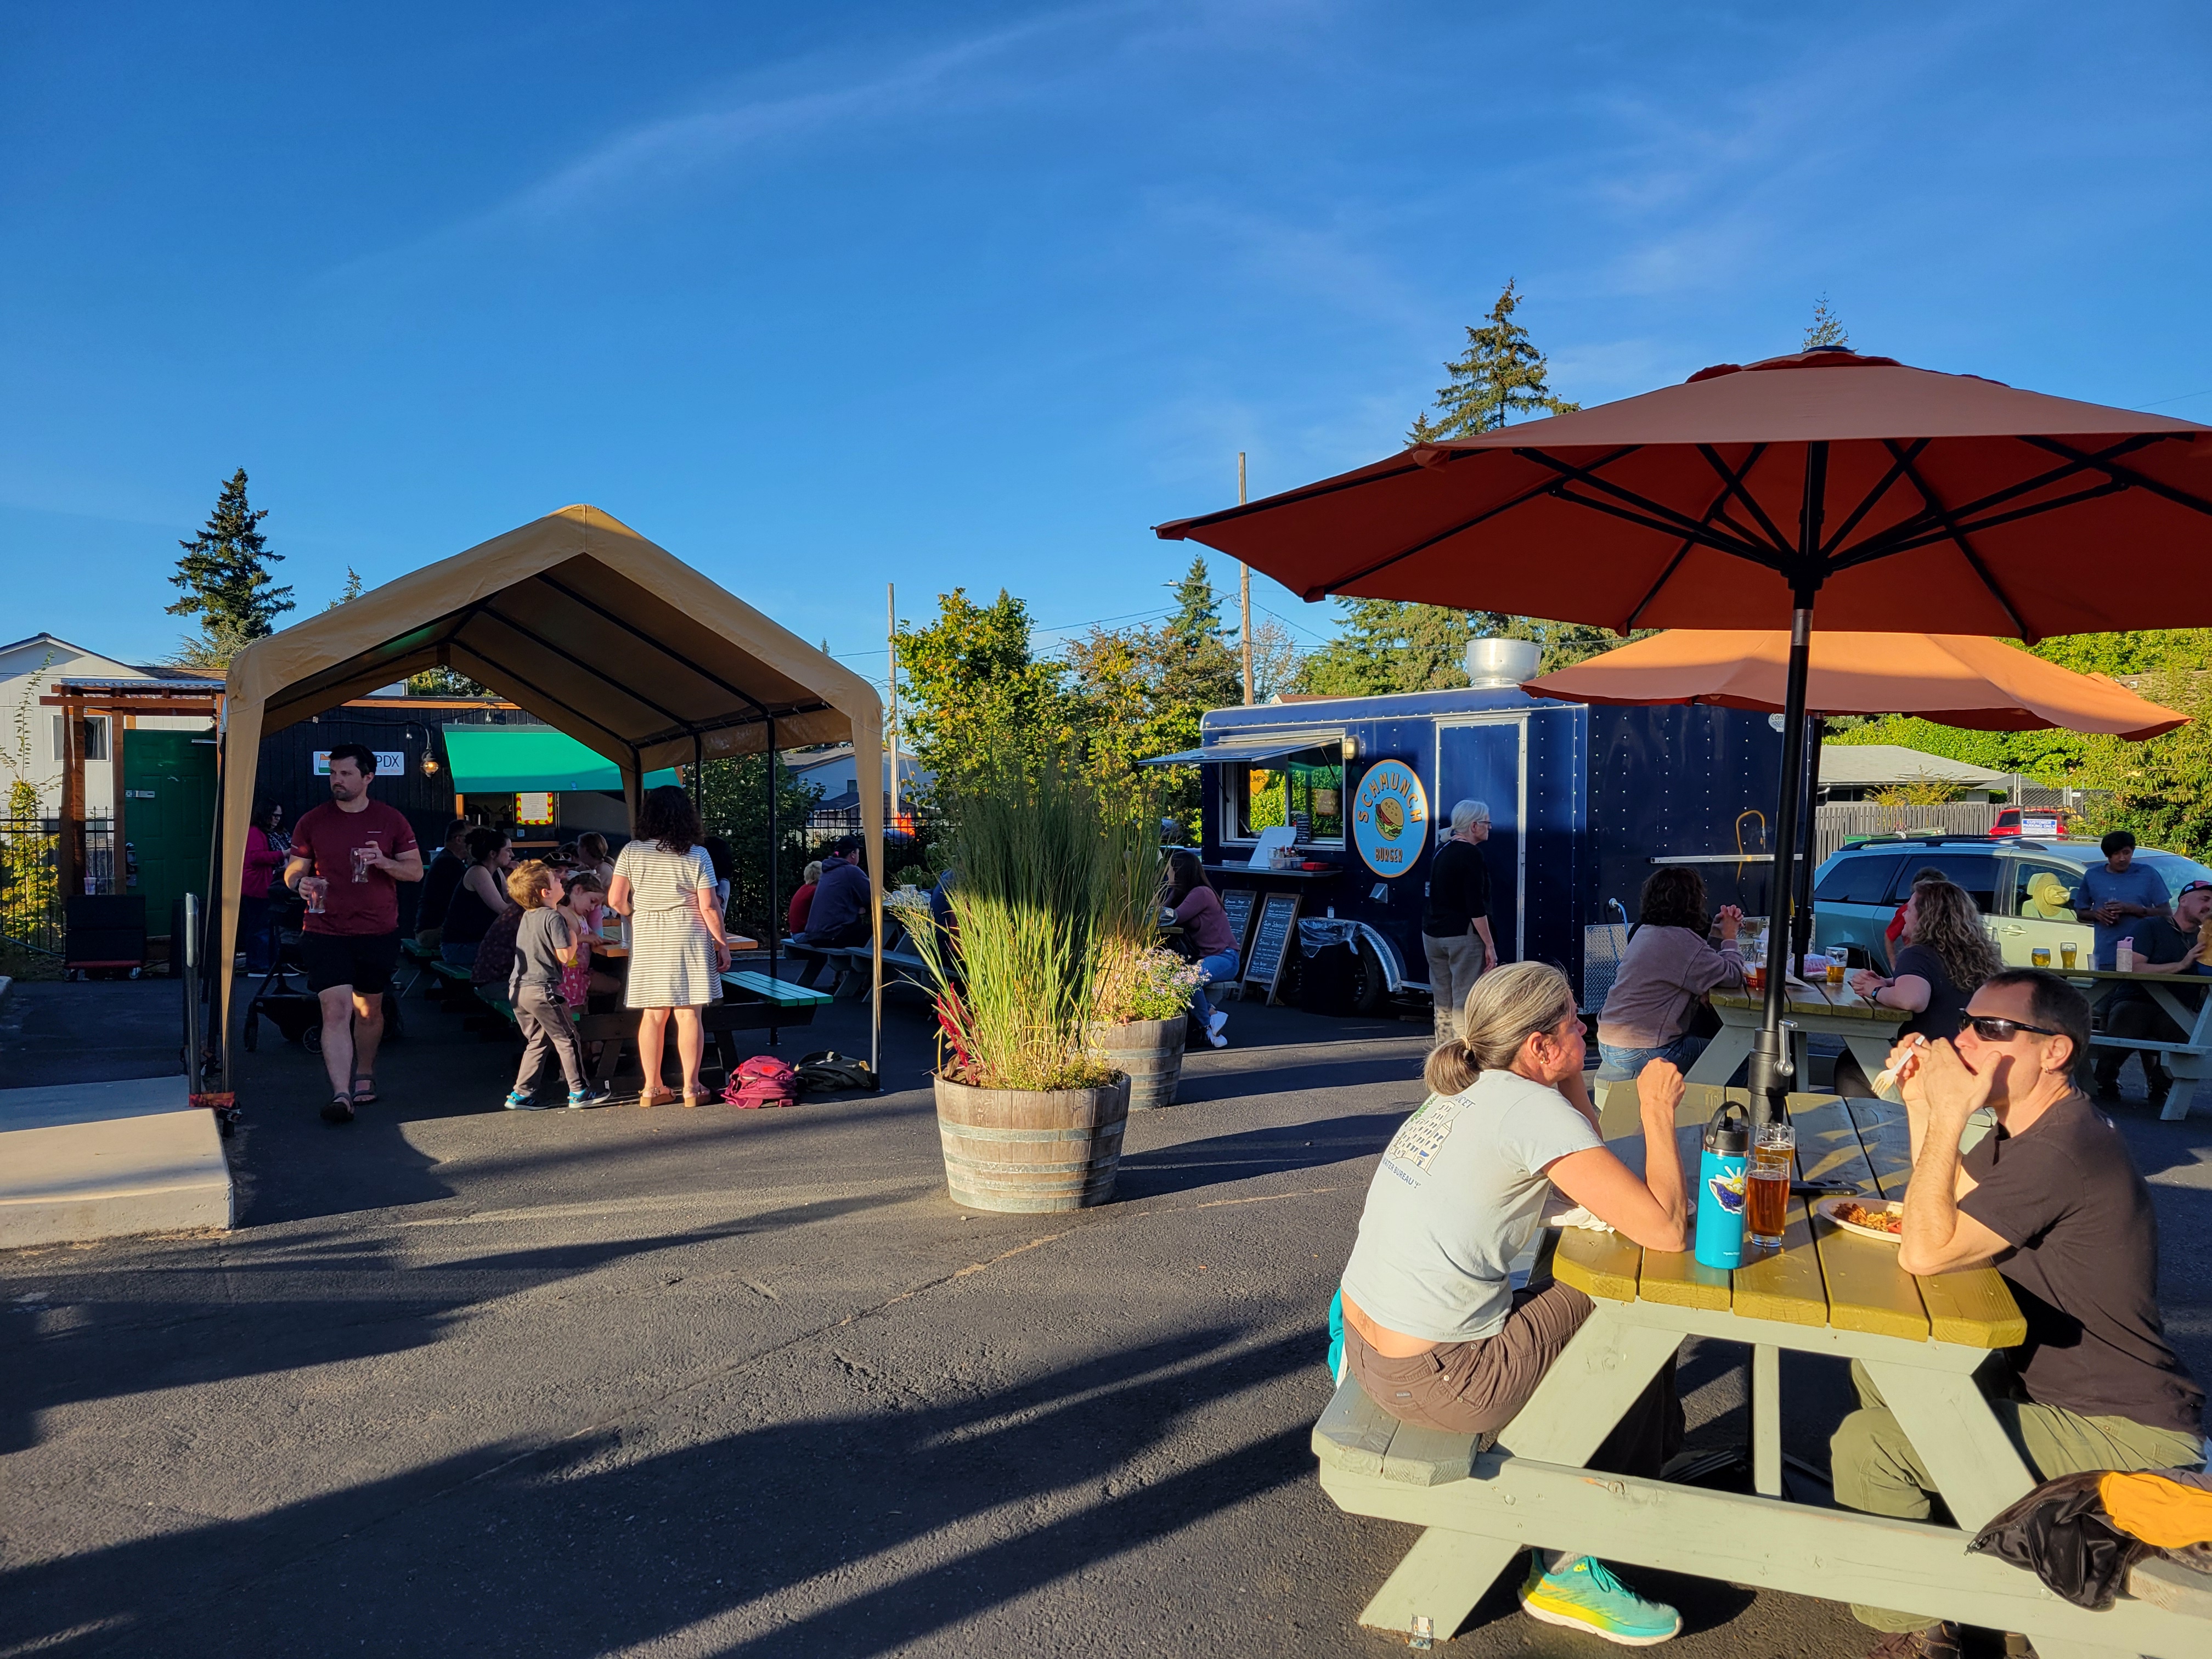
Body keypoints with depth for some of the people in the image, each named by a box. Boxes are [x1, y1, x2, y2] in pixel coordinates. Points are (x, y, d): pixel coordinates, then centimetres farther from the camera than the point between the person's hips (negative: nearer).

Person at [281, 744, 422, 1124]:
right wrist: (300, 882, -15)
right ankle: (341, 1095, -16)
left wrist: (384, 862, -16)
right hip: (325, 932, -1)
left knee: (369, 1010, 15)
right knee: (336, 1010, -13)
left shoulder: (390, 820, 3)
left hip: (378, 933, 1)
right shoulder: (312, 821, 3)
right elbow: (293, 870, 9)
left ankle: (365, 1074, 37)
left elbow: (416, 870, 4)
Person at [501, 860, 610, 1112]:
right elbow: (566, 956, -16)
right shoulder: (554, 917, -14)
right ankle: (580, 1092, 8)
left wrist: (576, 932, 19)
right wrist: (573, 932, -3)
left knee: (538, 1041, 17)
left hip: (518, 988, 8)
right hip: (542, 989, -8)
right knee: (567, 1040, 3)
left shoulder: (528, 916, 13)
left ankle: (521, 1093, 16)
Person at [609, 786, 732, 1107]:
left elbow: (616, 900, -1)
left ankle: (652, 1088, 13)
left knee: (652, 1015, 8)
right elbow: (709, 907, -7)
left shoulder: (631, 852, 0)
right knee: (688, 1015, 2)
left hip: (647, 941, 2)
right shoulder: (697, 856, -6)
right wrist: (722, 944, 2)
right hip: (688, 941, -2)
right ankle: (691, 1088, 6)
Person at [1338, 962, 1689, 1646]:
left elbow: (1584, 1169, 18)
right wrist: (1659, 1114, -8)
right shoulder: (1530, 1106, -18)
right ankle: (1564, 1570, 17)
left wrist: (1571, 1081, 9)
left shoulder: (1463, 1093, 7)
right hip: (1434, 1378, -8)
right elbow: (1664, 1229, -19)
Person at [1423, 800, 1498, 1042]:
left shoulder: (1441, 851, 13)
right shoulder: (1471, 854, -12)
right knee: (1466, 1004, -6)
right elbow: (1476, 906, -17)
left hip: (1433, 934, 8)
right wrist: (1489, 945, -14)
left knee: (1443, 1004, 11)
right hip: (1463, 936, -8)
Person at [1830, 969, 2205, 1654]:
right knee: (1879, 1367, 15)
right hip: (2056, 1383, 11)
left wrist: (1950, 1115, -27)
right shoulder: (2027, 1126, 6)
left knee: (1864, 1445, -18)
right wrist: (1923, 1104, 2)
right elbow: (1944, 1212, 11)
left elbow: (1926, 1251, -27)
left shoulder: (2063, 1150, -27)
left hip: (2126, 1439, -11)